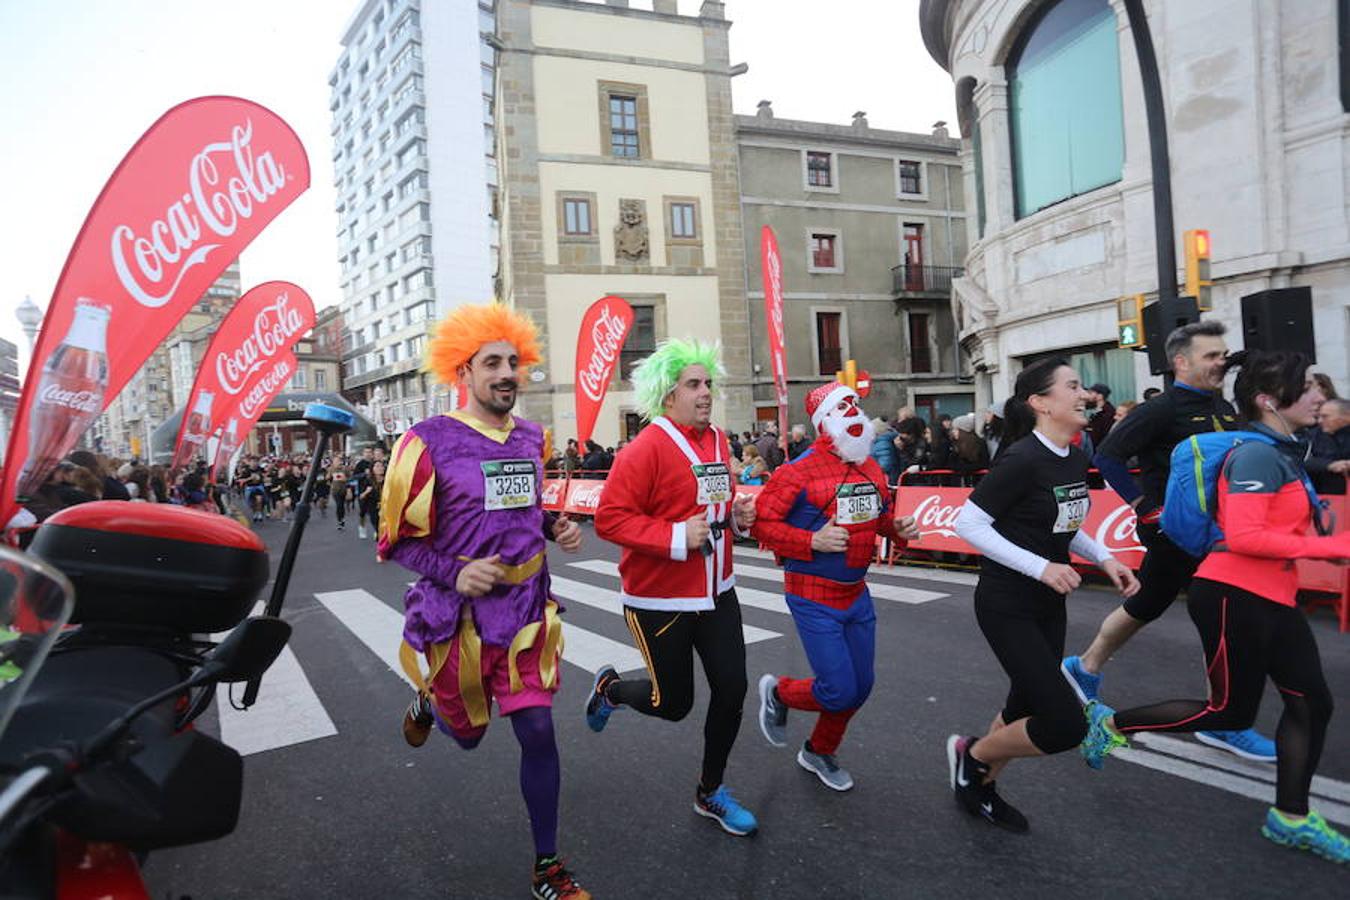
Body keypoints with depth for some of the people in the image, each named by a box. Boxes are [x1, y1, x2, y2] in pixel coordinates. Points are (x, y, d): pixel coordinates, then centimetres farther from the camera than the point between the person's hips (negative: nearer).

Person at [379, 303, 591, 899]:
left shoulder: (532, 438, 3)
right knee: (467, 733, 17)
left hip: (527, 610, 4)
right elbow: (397, 540, -10)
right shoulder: (428, 443, -15)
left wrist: (557, 527, -1)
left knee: (537, 732, 2)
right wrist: (454, 572, -26)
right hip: (460, 614, -3)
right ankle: (428, 702, 55)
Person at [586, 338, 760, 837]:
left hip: (716, 592, 7)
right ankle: (609, 688, 39)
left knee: (732, 688, 6)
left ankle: (711, 792, 29)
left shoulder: (718, 440, 5)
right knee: (673, 703, 6)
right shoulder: (647, 448, -19)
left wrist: (739, 513, -2)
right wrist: (676, 537, -27)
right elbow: (610, 518, -21)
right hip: (660, 600, -6)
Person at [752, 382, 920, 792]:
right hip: (814, 598, -7)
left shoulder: (871, 468, 6)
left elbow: (881, 514, 19)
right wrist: (812, 541, -26)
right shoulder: (799, 472, -17)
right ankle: (778, 693, 27)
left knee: (861, 686, 15)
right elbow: (761, 523, -17)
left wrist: (898, 527, -2)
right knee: (839, 691, -5)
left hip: (856, 595, 7)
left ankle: (819, 753, 40)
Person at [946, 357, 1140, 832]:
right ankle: (970, 754, 17)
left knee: (1026, 708, 17)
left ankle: (980, 787, 39)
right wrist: (1041, 567, -23)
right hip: (1006, 607, -8)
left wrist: (1104, 559, 2)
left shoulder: (1076, 459, 4)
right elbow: (967, 524, -21)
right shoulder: (1022, 459, -21)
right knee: (1066, 725, -8)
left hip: (1049, 606, 8)